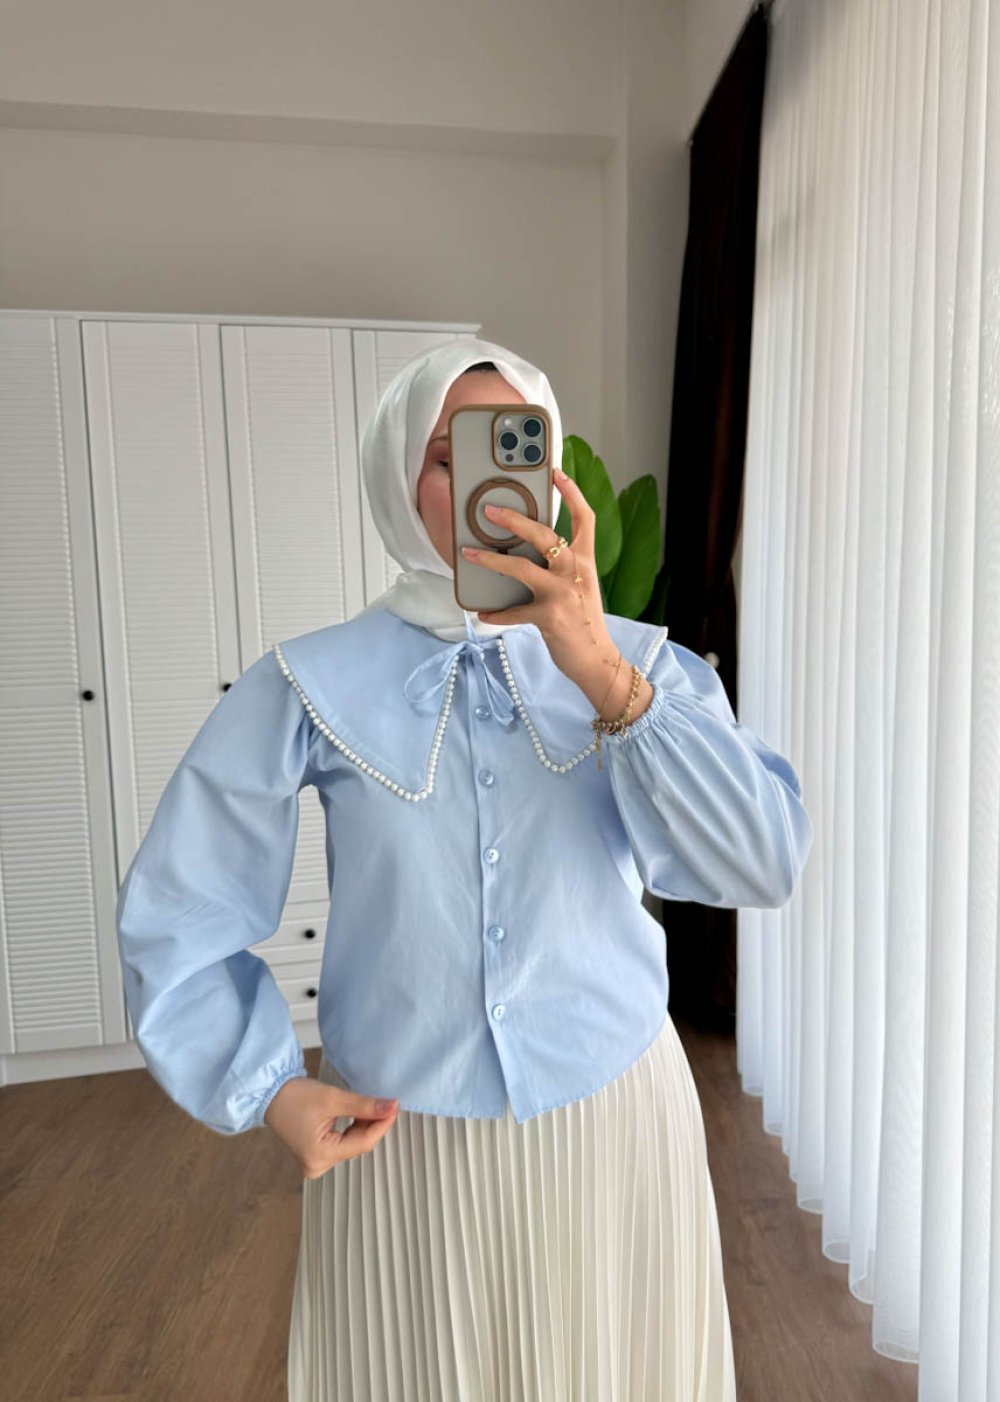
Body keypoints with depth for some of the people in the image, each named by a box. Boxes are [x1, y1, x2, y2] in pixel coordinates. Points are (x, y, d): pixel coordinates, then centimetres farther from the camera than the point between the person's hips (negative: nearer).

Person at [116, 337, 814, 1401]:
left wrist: (604, 676, -27)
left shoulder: (644, 665, -6)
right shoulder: (313, 684, -11)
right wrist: (271, 1091, -7)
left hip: (619, 1121, 2)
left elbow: (763, 867, -18)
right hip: (397, 1144, -1)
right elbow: (175, 916, -3)